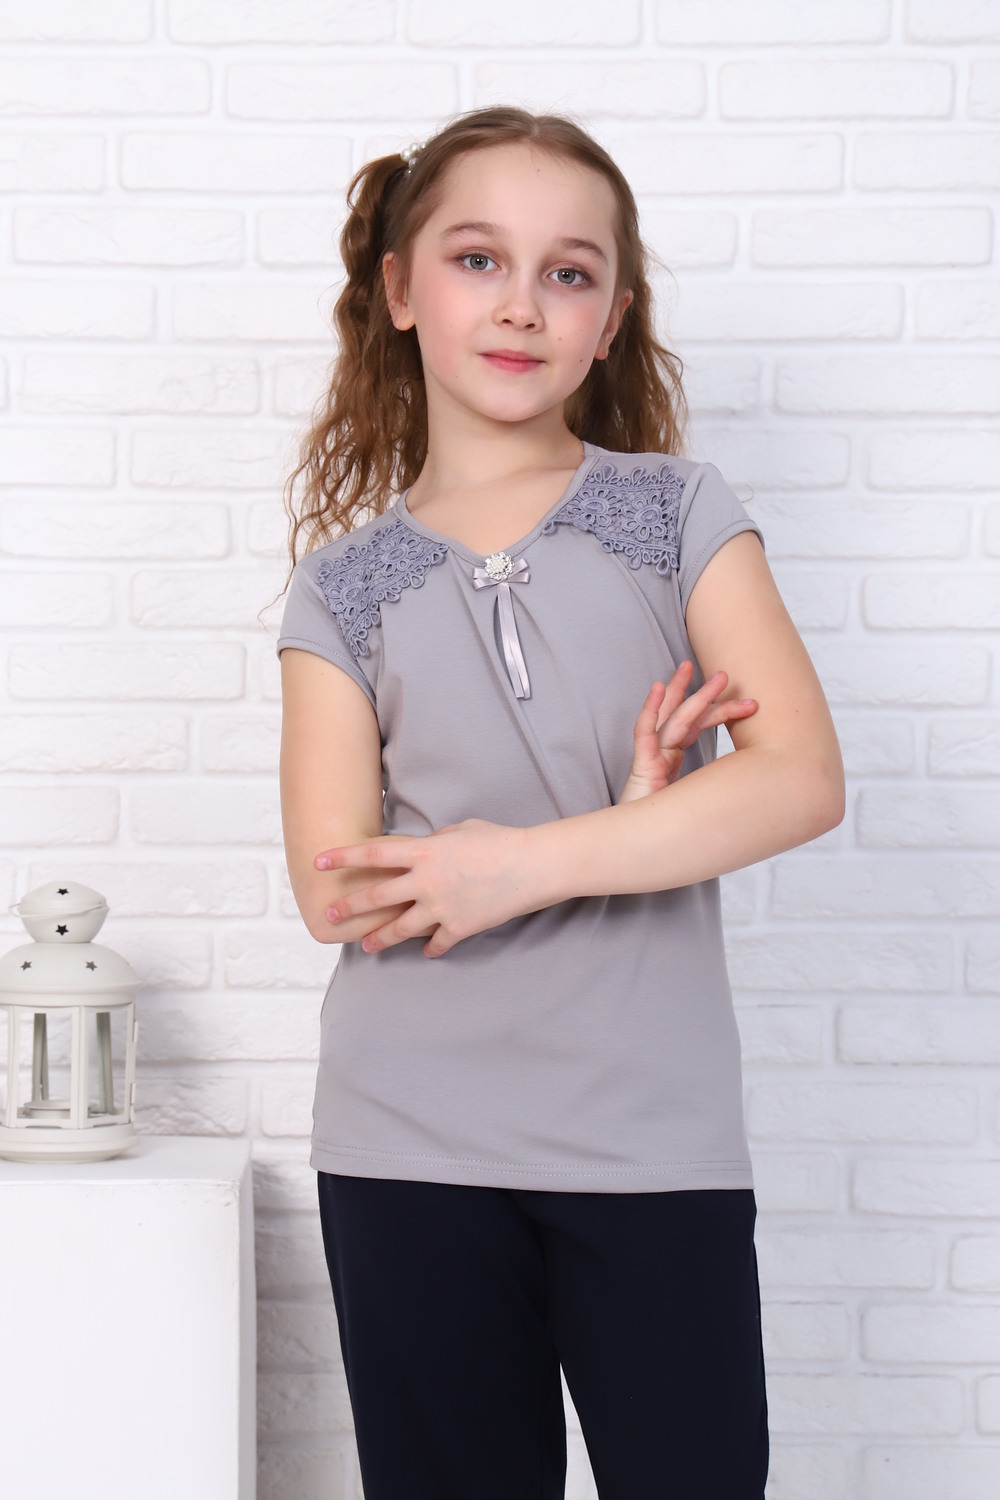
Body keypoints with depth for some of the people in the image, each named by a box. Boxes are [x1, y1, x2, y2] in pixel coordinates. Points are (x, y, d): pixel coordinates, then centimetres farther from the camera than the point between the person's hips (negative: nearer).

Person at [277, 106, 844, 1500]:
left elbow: (802, 778, -8)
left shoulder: (675, 513, 4)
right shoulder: (345, 582, 6)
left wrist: (530, 864, -15)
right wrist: (626, 830, -12)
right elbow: (336, 890, -5)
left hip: (656, 1141, -1)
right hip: (410, 1149, 1)